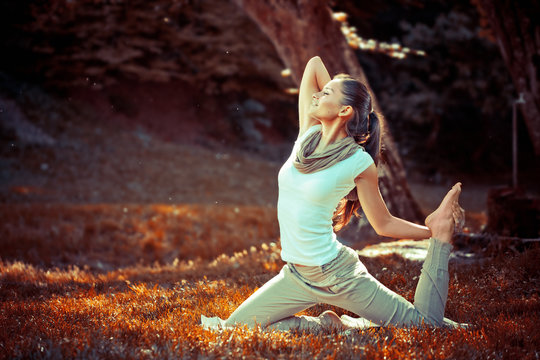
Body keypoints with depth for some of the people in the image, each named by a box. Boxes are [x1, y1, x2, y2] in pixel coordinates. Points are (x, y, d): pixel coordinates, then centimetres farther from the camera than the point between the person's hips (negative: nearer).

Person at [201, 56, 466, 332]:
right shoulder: (308, 134, 1)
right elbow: (315, 64, 5)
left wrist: (435, 231, -5)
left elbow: (384, 224, -1)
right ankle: (328, 325, 17)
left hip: (335, 273, -6)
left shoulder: (359, 163, -12)